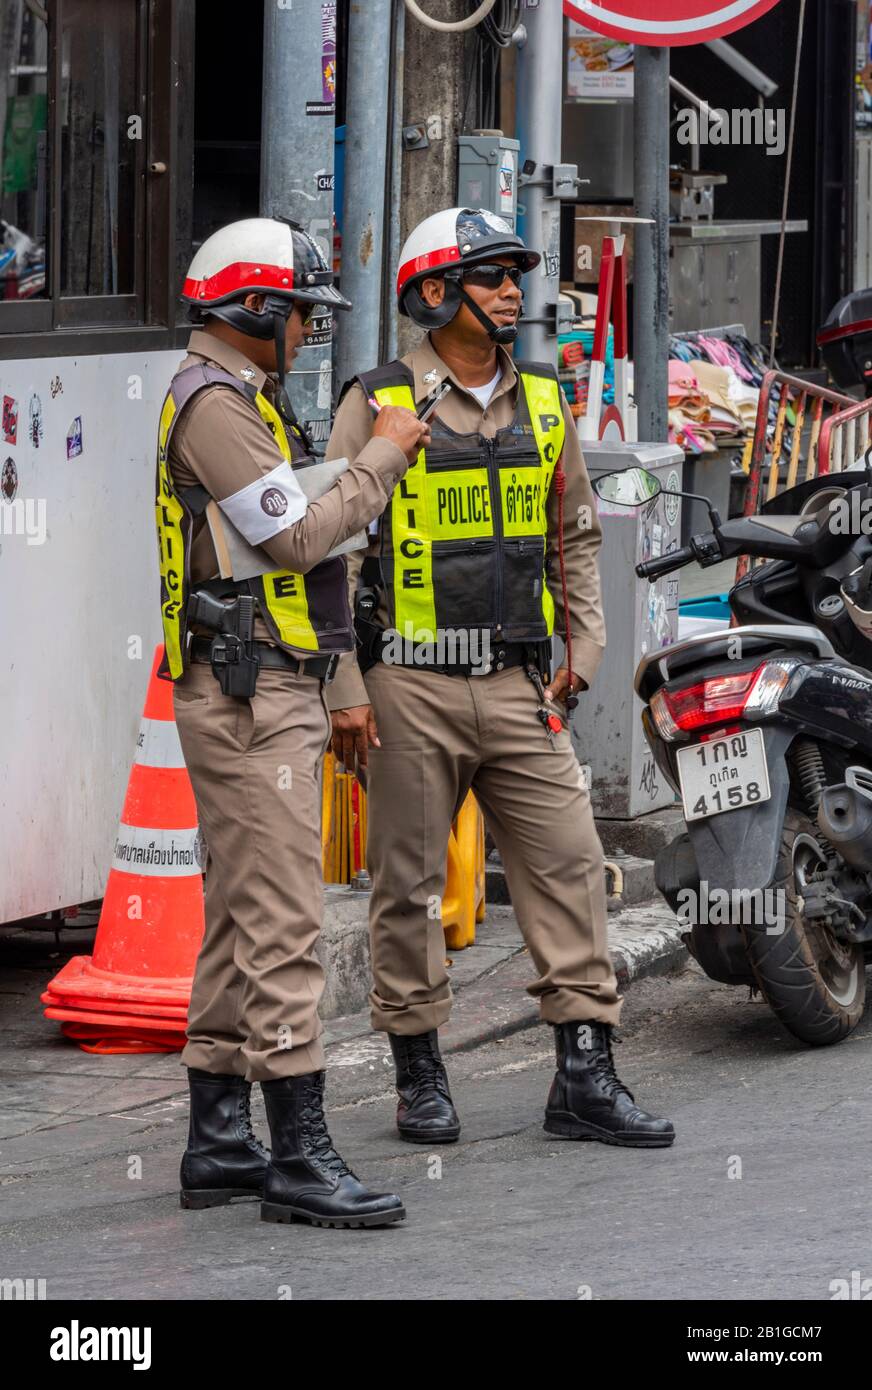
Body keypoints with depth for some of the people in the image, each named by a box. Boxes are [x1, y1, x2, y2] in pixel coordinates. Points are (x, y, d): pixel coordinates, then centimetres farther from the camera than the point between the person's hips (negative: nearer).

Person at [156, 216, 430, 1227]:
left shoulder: (237, 400, 20)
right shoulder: (215, 404, -14)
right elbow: (296, 537, -19)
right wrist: (381, 458, -9)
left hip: (267, 695, 11)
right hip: (249, 697, -11)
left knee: (240, 919, 12)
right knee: (281, 923, -12)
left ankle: (219, 1143, 15)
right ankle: (299, 1156, -14)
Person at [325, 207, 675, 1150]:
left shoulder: (543, 403, 11)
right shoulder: (379, 405, -5)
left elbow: (575, 537, 21)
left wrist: (583, 650, 10)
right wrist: (344, 688, -10)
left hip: (519, 686, 4)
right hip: (411, 689, -4)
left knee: (567, 864, -1)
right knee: (409, 885, 3)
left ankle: (584, 1078, 2)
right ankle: (418, 1074, 15)